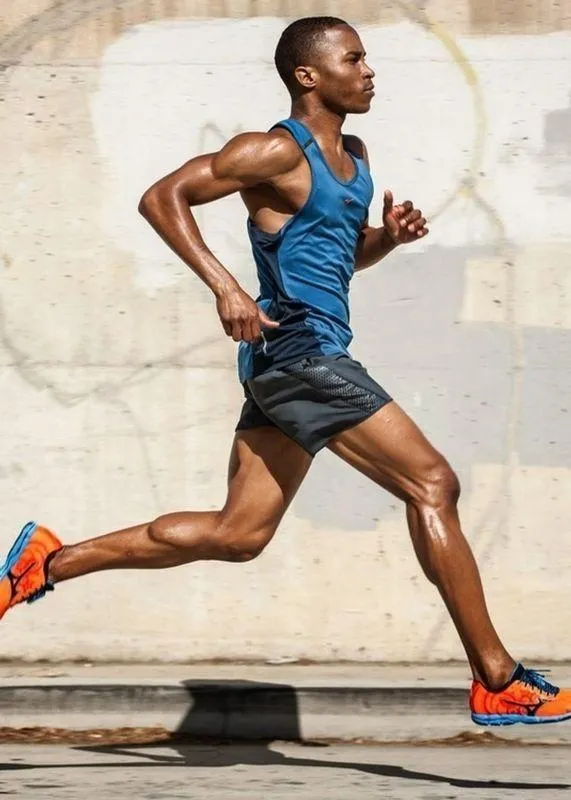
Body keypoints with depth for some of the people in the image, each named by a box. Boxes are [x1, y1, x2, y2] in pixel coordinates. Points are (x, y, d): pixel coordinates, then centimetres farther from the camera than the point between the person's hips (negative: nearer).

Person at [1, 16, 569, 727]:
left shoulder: (352, 156, 17)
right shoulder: (277, 152, -10)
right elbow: (162, 198, -12)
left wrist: (389, 235, 8)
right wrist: (223, 287, -21)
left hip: (289, 367, 10)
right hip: (299, 348, -10)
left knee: (237, 535, 11)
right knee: (432, 484, -10)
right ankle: (498, 682, -8)